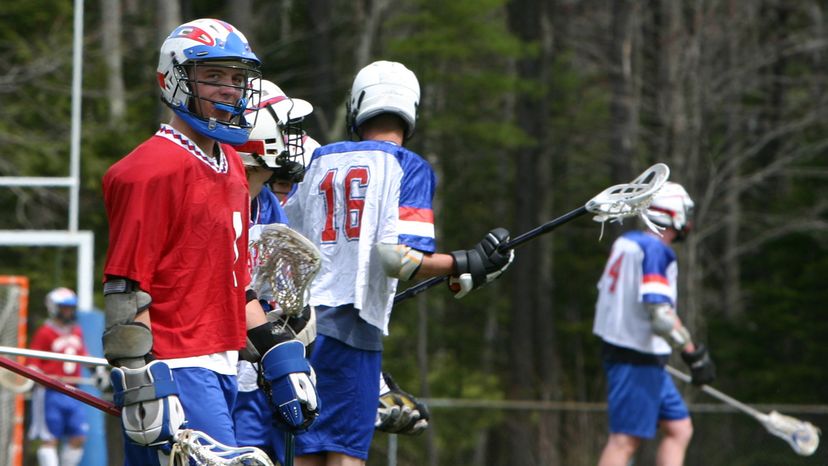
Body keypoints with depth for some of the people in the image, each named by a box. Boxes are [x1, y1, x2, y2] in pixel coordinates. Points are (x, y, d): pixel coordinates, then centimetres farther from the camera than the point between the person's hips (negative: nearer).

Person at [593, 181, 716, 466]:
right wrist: (695, 355, -21)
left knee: (679, 428, 12)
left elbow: (606, 295, 21)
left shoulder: (625, 243, 11)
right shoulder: (656, 251, -17)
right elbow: (660, 313, -25)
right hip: (638, 360, -10)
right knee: (626, 440, -10)